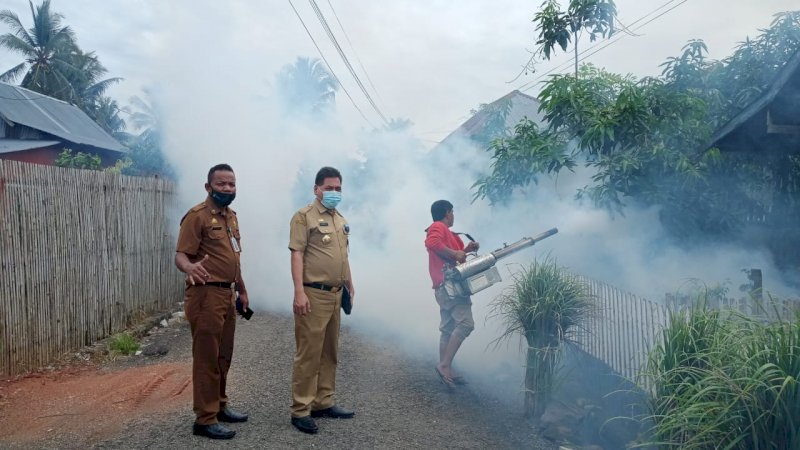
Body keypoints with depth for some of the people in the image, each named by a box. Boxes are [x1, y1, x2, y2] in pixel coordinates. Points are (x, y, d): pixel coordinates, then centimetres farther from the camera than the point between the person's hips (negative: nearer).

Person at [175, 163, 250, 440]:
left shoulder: (231, 216, 15)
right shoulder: (197, 216, -10)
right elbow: (181, 255, -17)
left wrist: (242, 290, 24)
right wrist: (190, 267, -40)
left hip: (227, 295, 8)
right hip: (206, 295, -8)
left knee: (223, 356, 16)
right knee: (206, 358, -3)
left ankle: (220, 406, 29)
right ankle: (205, 419, 5)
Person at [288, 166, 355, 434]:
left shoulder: (340, 219, 17)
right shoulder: (304, 216, -7)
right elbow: (297, 254, -13)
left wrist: (349, 286, 23)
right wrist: (299, 292, -21)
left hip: (335, 294, 8)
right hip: (313, 294, -8)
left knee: (329, 353, 14)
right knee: (308, 354, -4)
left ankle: (323, 403, 25)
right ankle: (300, 410, 5)